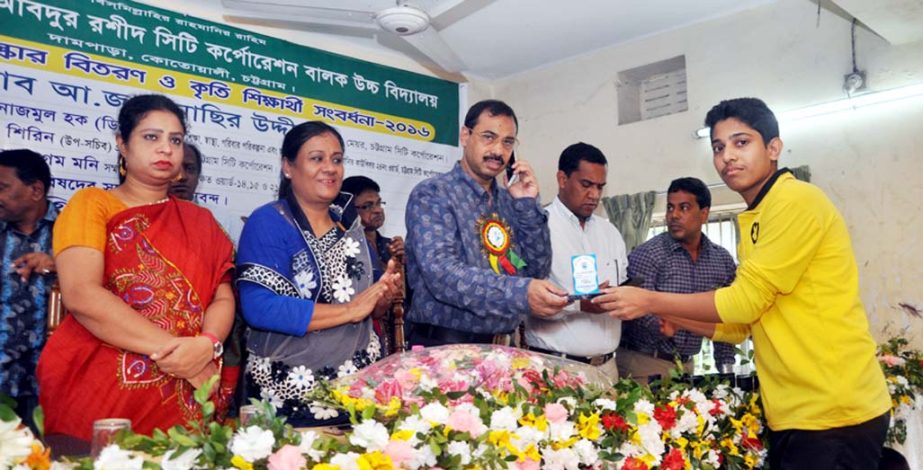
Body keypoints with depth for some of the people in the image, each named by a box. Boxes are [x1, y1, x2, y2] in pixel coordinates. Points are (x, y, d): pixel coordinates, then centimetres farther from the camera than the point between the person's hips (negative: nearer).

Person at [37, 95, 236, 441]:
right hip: (99, 391, -3)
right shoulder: (92, 203, 3)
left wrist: (207, 346, -17)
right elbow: (80, 295, -12)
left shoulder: (200, 221, 14)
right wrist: (171, 347, -17)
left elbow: (223, 298, 5)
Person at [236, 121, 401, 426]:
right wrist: (349, 310, -20)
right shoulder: (267, 223, -11)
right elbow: (260, 308, -24)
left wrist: (383, 297, -8)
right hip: (290, 394, -6)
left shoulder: (349, 224, 9)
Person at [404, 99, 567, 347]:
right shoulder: (431, 194, -10)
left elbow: (536, 270, 5)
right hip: (444, 347, -6)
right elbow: (441, 273, -24)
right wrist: (521, 292, -33)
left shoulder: (509, 201, 9)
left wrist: (528, 205, -4)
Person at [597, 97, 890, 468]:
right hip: (794, 412, 8)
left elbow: (745, 302, -16)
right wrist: (671, 316, 7)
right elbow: (742, 323, 16)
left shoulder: (796, 200, -13)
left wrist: (650, 301, -8)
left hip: (831, 412, -8)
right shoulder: (755, 222, 14)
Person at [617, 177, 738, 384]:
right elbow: (642, 314, -18)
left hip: (686, 365, 5)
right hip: (644, 364, -4)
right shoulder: (646, 255, -11)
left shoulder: (723, 261, 5)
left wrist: (726, 367, 6)